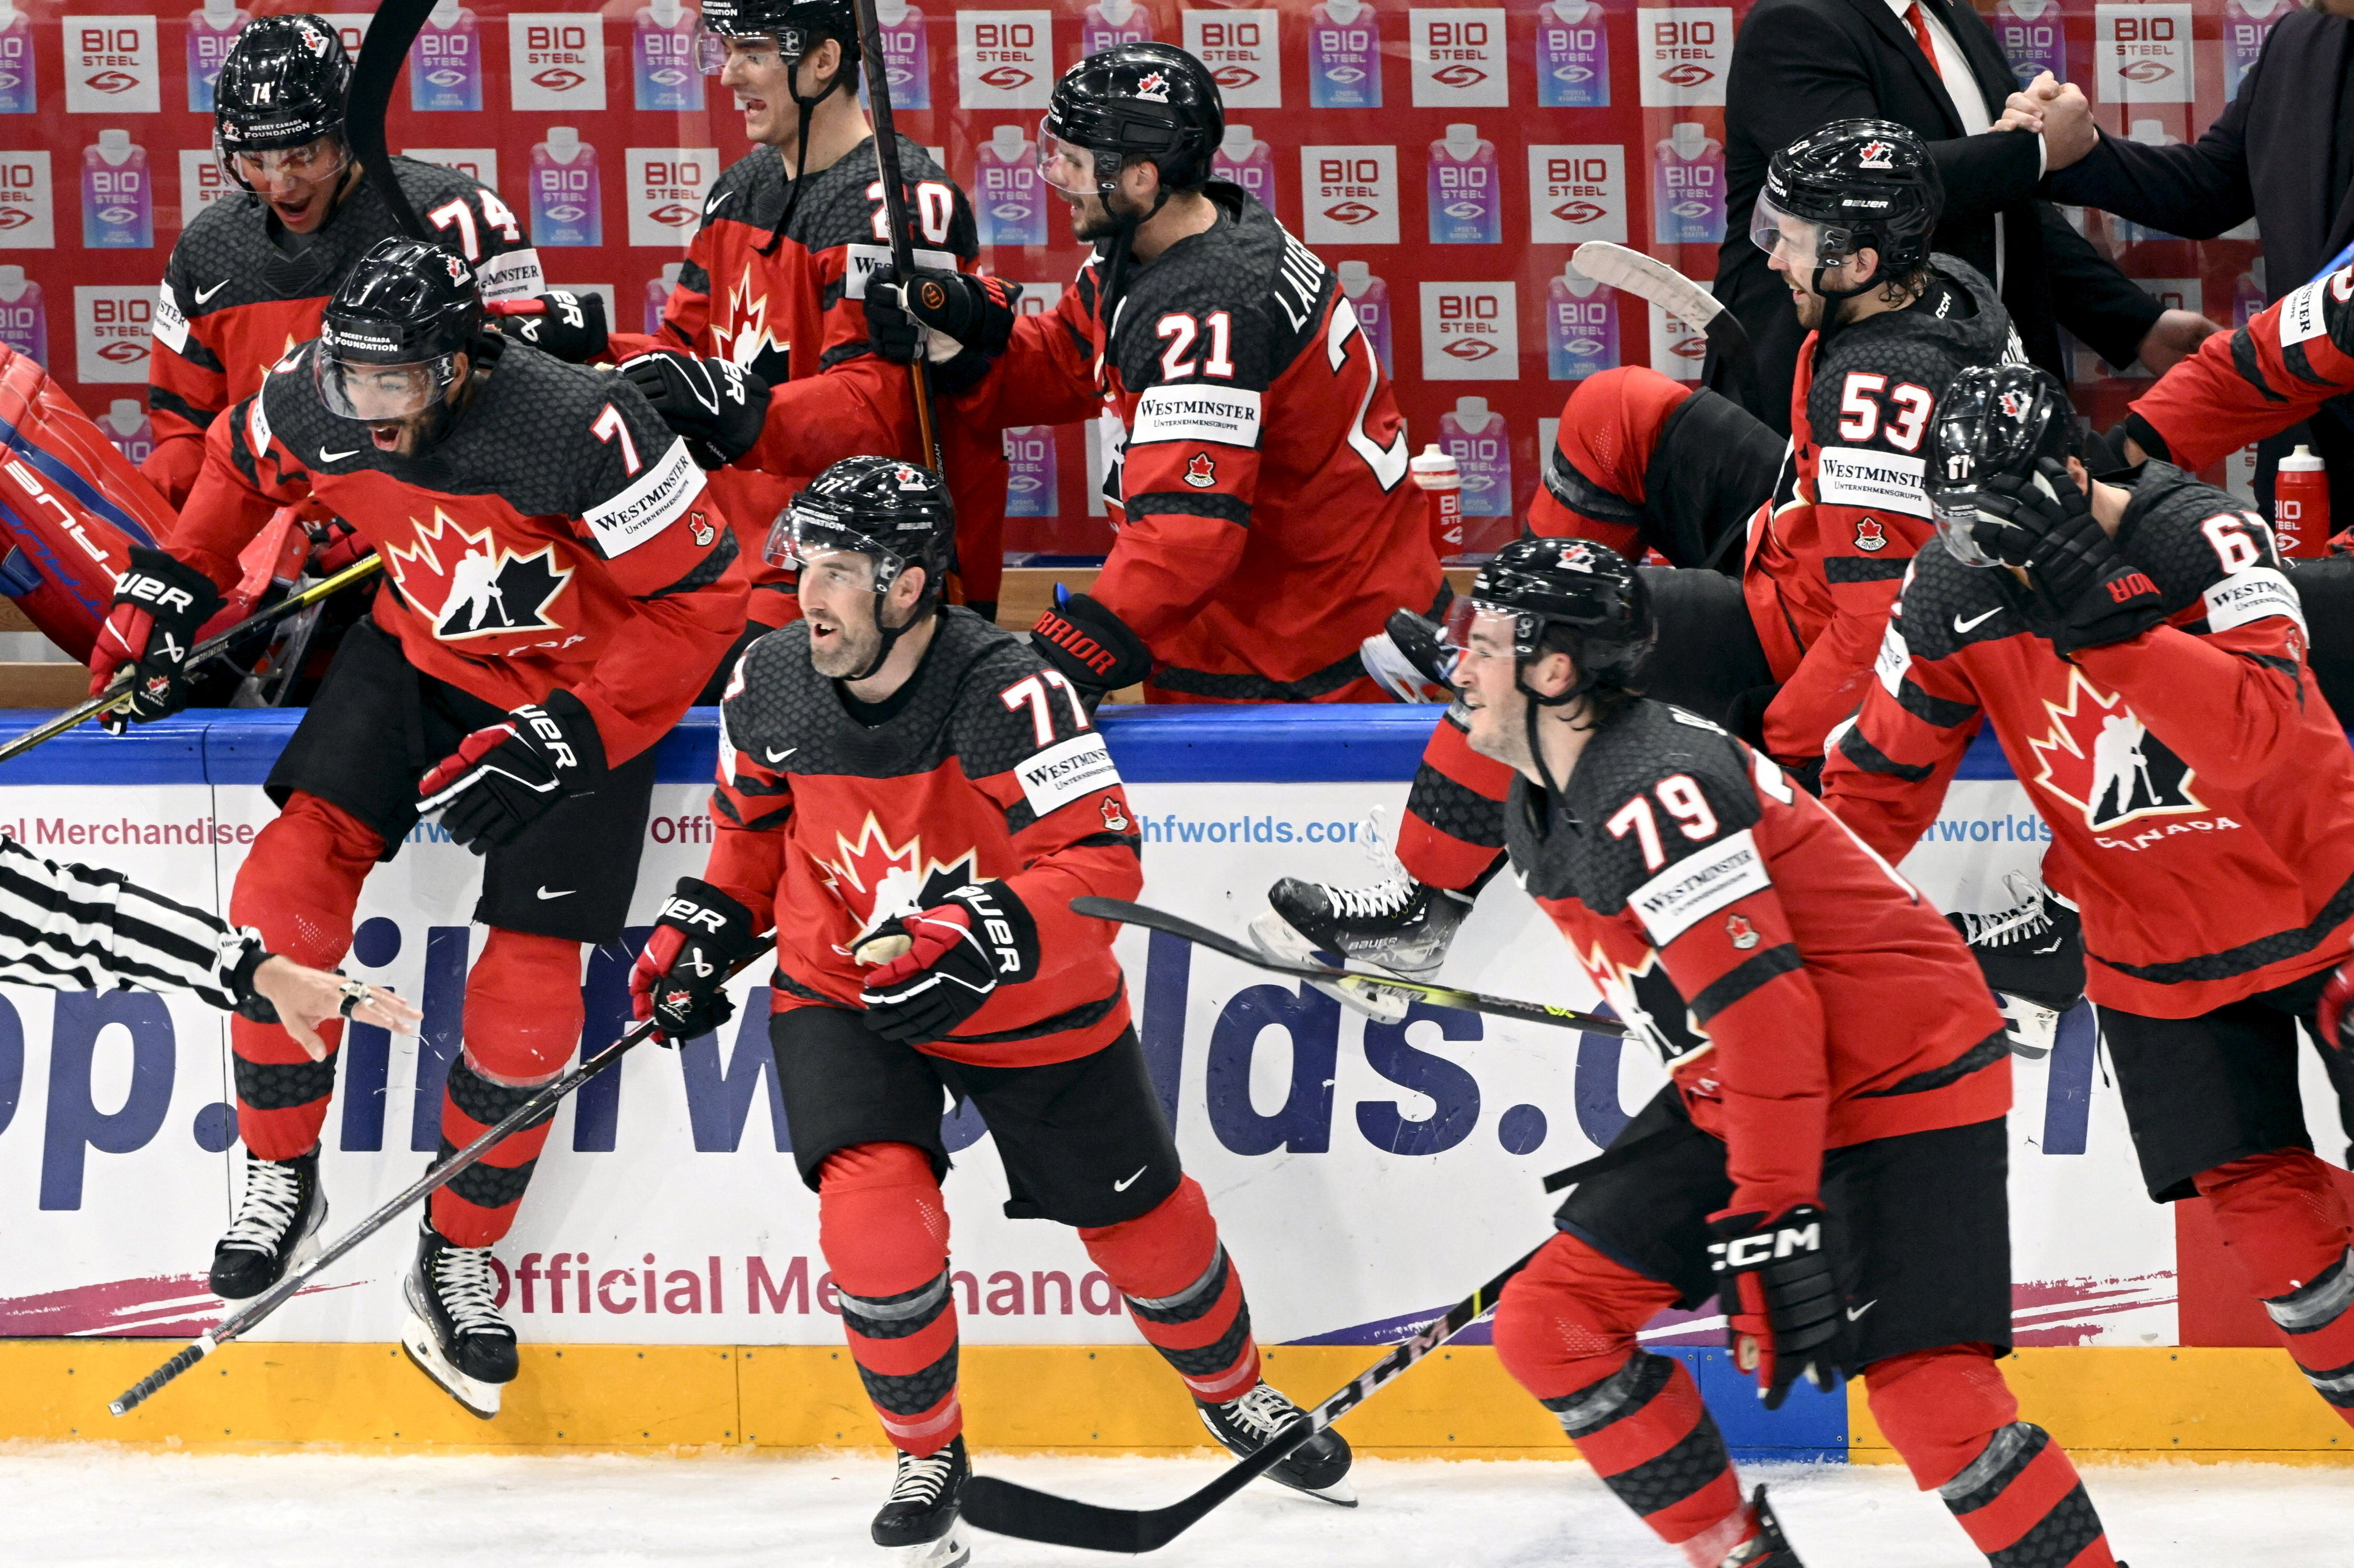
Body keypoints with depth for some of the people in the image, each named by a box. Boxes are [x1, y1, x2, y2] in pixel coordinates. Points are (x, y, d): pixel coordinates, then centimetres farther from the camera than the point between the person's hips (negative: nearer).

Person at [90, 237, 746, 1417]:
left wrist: (568, 737, -28)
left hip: (581, 697, -4)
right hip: (419, 659, 4)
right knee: (291, 875, -16)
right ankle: (280, 1177, 0)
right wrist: (174, 589, 6)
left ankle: (457, 1263, 12)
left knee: (526, 995, -7)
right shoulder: (317, 406, -16)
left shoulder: (580, 432, -33)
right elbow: (243, 462, 11)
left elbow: (698, 599, -24)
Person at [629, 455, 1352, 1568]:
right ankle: (926, 1457, 4)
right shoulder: (772, 686, -13)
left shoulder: (1008, 694, -29)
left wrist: (981, 938, -44)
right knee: (876, 1214, -21)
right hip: (841, 994, 2)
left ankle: (1233, 1391, 44)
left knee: (1142, 1218, 12)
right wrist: (705, 929, 0)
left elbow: (1102, 863, -32)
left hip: (1030, 1006, -2)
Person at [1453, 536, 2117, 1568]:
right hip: (1736, 1093, 10)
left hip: (1899, 1084, -10)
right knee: (1550, 1327, 2)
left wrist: (1772, 1221, -31)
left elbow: (1763, 1006, -29)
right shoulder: (1545, 814, 7)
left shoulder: (1653, 795, -24)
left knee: (1925, 1390, -21)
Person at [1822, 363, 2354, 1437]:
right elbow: (1884, 776, 2)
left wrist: (2105, 618, -44)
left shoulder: (2204, 540, -22)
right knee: (2261, 1201, -7)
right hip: (2156, 949, 3)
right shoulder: (1954, 595, -9)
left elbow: (2256, 731, -36)